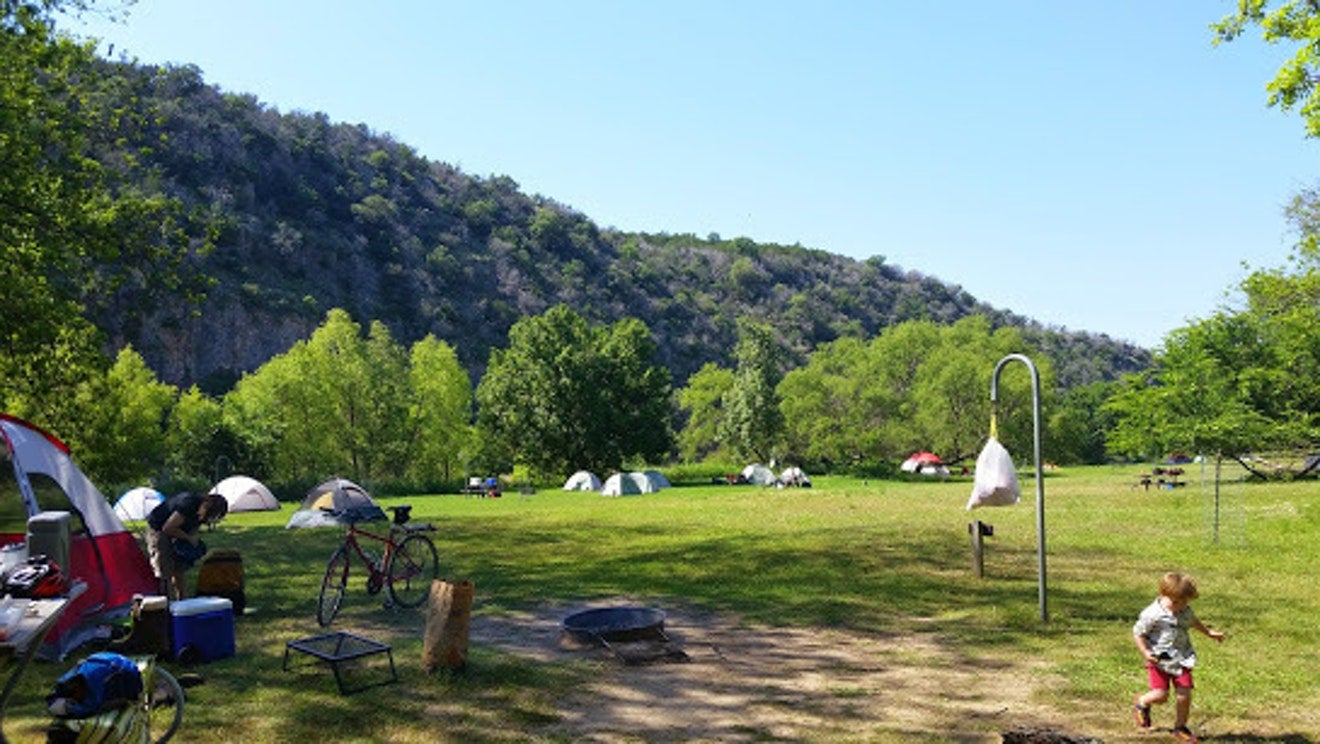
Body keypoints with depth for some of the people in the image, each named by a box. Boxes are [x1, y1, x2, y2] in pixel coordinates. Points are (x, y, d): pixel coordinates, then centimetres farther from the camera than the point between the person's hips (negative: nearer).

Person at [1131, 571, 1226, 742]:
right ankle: (1141, 703, 24)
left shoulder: (1185, 611, 3)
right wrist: (1146, 653, -22)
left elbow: (1193, 621, 28)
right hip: (1159, 660, -5)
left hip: (1181, 659, 5)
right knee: (1161, 695, -10)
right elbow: (1137, 633, -11)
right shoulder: (1152, 614, -17)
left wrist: (1209, 632, 37)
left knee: (1184, 695, -1)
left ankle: (1180, 727, 20)